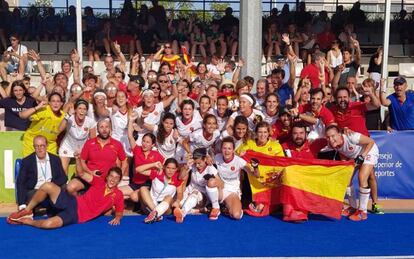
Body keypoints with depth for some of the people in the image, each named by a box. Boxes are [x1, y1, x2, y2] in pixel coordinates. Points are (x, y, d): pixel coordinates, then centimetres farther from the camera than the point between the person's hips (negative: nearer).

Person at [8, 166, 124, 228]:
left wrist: (117, 218, -14)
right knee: (47, 186, -22)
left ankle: (26, 221, 4)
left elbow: (119, 212, 9)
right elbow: (82, 174, 3)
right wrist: (78, 158, -11)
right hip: (72, 203, 3)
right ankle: (27, 211, 2)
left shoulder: (118, 195, -2)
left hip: (76, 216, -3)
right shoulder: (100, 182, 4)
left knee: (47, 224, -30)